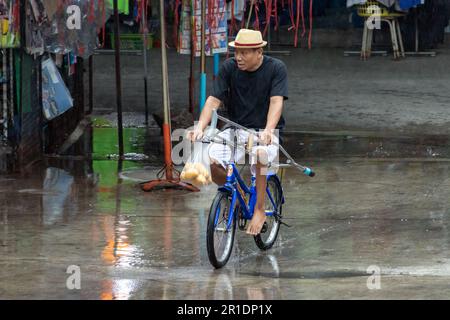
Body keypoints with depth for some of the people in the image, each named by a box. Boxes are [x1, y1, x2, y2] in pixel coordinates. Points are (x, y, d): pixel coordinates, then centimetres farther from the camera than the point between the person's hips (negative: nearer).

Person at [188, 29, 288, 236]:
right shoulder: (229, 68, -2)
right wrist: (200, 127, -25)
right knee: (209, 160, -24)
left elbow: (276, 102, -20)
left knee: (259, 154, -39)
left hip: (265, 133, -3)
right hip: (235, 130, 3)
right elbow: (214, 100, -8)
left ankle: (259, 210, -20)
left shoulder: (276, 68, -9)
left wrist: (268, 131, -37)